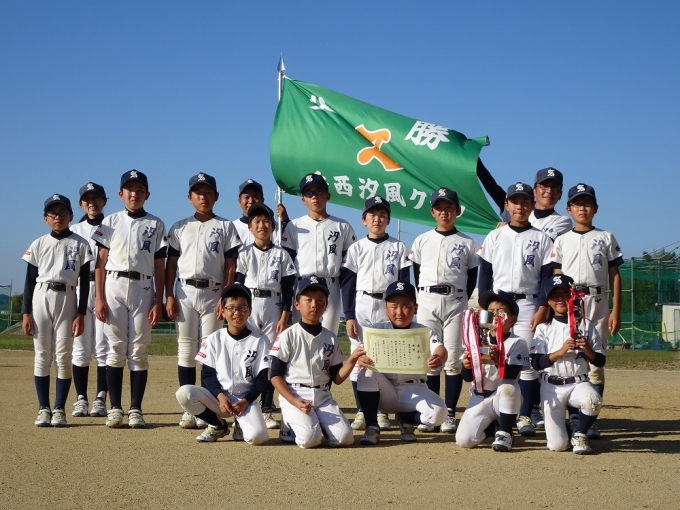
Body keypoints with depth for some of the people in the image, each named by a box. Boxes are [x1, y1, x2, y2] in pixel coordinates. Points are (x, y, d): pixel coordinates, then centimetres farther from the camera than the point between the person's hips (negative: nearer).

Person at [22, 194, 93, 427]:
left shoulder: (80, 245, 5)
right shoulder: (38, 244, 9)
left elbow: (84, 282, 3)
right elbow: (29, 280, 8)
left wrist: (81, 314, -4)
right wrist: (26, 313, 0)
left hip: (67, 300, -1)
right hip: (41, 298, 1)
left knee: (63, 356, -4)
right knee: (42, 355, 0)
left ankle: (59, 409, 1)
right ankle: (43, 409, 5)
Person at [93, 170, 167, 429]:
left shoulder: (156, 225, 8)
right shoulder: (110, 222, 9)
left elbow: (160, 267, 6)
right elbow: (100, 262, 6)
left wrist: (158, 302, -1)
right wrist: (99, 298, -3)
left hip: (143, 289, 0)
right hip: (114, 287, 0)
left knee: (139, 351, 0)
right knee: (116, 349, 0)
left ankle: (136, 410, 4)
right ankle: (115, 408, 5)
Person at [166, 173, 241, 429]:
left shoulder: (225, 227, 7)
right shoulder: (180, 227, 12)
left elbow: (230, 264, 1)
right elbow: (171, 263, 9)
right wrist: (169, 296, -2)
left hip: (213, 293, -2)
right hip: (185, 291, 2)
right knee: (186, 350, 2)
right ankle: (188, 408, 6)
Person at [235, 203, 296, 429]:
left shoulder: (281, 254, 6)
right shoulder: (244, 254, 5)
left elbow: (288, 288, 3)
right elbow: (238, 285, 2)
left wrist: (284, 317, -4)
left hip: (273, 307, 1)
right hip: (248, 306, -1)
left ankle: (267, 410, 4)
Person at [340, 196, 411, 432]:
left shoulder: (398, 248, 7)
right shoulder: (356, 248, 7)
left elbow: (404, 283, 4)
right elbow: (347, 284, 3)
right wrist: (349, 316, -5)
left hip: (388, 306, 0)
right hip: (361, 306, 1)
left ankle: (381, 411, 6)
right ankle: (361, 411, 6)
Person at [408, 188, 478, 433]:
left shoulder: (467, 243, 7)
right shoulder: (422, 241, 10)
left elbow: (472, 277, 8)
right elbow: (416, 272, 11)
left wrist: (461, 300, -1)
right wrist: (424, 298, 3)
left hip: (456, 302, -1)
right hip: (427, 302, 1)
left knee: (453, 358, -3)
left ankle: (450, 413, 0)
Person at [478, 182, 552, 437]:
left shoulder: (541, 239, 6)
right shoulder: (494, 237, 10)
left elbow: (547, 276, 2)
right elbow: (484, 274, 8)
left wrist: (542, 309, -8)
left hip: (528, 305, -1)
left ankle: (525, 416, 2)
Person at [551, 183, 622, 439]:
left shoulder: (606, 238, 10)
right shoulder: (562, 240, 11)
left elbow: (614, 276, 7)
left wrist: (616, 311, 0)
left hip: (597, 304, -1)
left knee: (595, 363, -3)